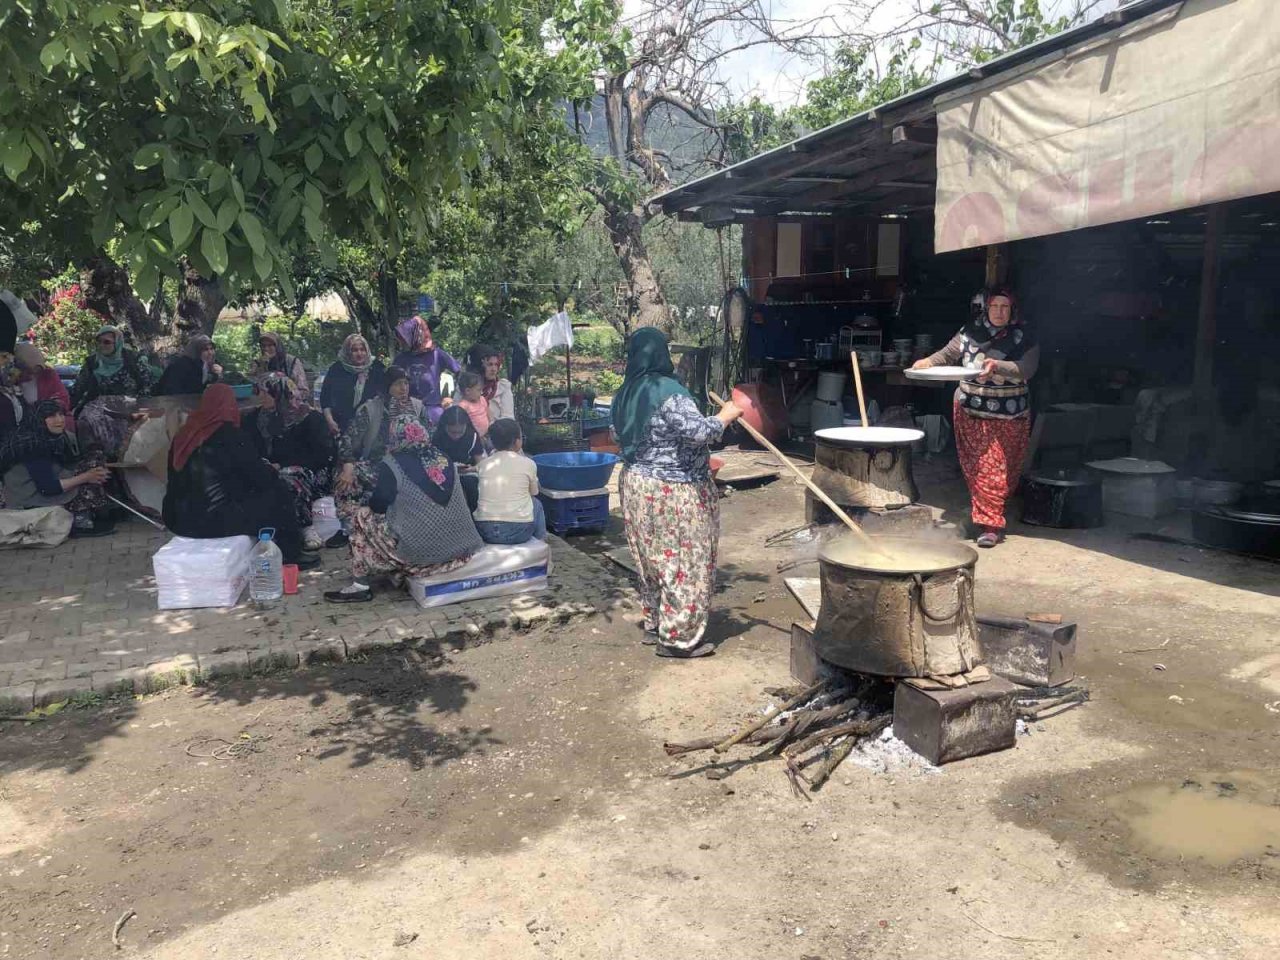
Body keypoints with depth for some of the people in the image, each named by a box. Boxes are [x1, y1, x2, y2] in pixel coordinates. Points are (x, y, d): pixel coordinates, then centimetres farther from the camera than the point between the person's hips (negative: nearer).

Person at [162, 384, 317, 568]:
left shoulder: (183, 434, 6)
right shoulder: (231, 436, -13)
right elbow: (260, 477, -7)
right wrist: (273, 473, 17)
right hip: (217, 519, -8)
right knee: (279, 494, 8)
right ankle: (291, 556, 18)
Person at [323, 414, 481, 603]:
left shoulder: (391, 464, -9)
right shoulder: (444, 459, 7)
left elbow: (377, 506, -2)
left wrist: (367, 501, 22)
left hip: (420, 549, -6)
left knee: (361, 516, 13)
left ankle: (361, 586, 14)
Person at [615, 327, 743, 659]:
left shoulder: (624, 395, 7)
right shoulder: (669, 392, -19)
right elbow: (698, 431, -25)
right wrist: (725, 416, -9)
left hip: (636, 485, 9)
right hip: (673, 493, -8)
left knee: (654, 558, 19)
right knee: (682, 563, 1)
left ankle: (654, 624, 29)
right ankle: (677, 637, 7)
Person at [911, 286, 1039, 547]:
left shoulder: (1023, 338, -4)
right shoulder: (971, 331, 5)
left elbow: (1026, 369, -17)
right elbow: (949, 354, 11)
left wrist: (997, 365, -33)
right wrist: (927, 362, -8)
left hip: (1005, 415, -3)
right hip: (969, 409, 4)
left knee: (994, 470, -7)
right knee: (973, 466, 7)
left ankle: (991, 524, -3)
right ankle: (986, 516, 23)